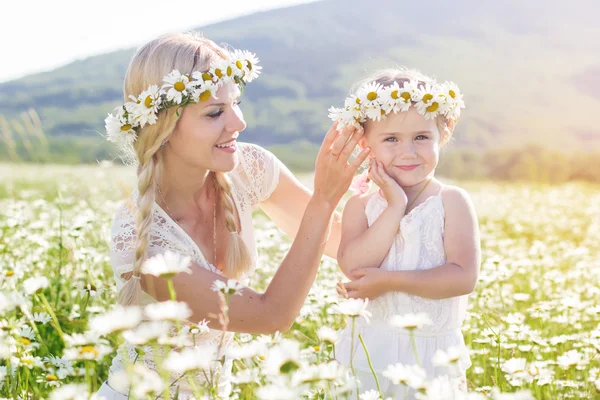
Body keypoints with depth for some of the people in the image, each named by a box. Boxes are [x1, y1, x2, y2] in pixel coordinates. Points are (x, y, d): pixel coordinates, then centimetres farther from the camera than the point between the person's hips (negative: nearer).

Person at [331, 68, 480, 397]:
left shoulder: (452, 201, -8)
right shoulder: (361, 204, -3)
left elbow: (464, 276, -17)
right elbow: (353, 266, -19)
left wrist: (390, 280, -22)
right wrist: (395, 205, -22)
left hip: (433, 352, -1)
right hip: (369, 351, 1)